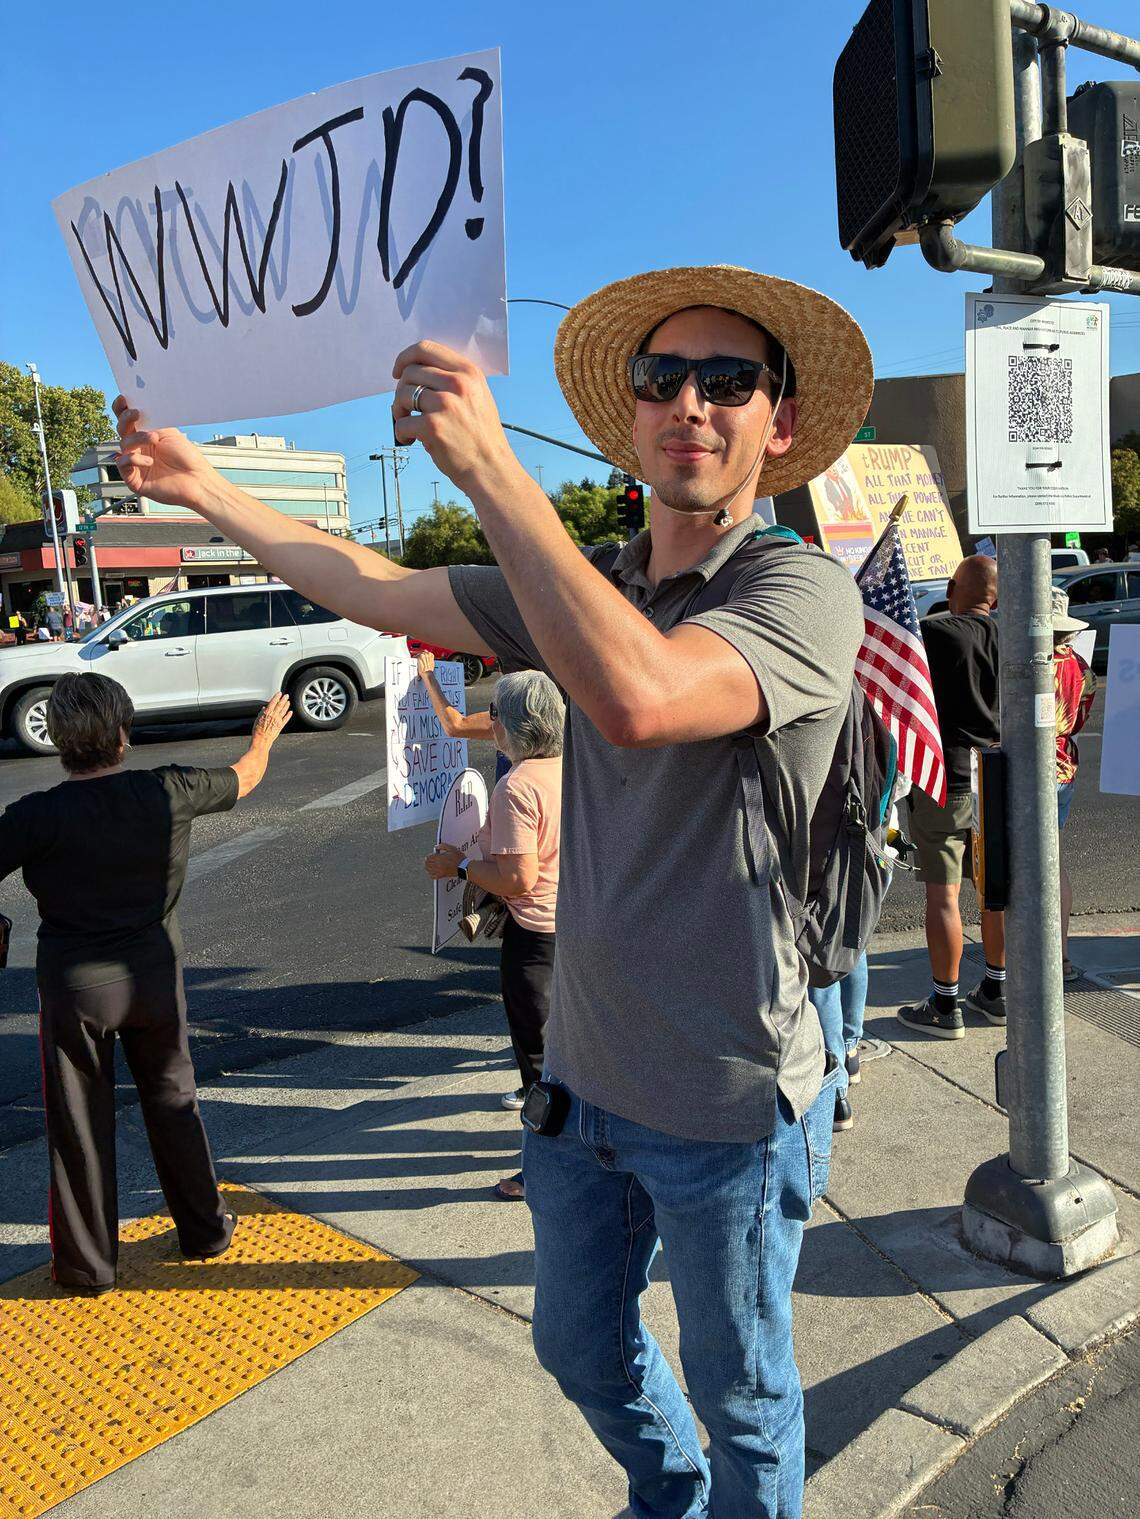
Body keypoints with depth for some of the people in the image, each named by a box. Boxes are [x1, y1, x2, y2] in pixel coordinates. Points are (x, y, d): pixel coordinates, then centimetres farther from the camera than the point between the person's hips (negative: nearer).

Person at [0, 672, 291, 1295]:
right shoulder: (168, 792, -12)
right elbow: (243, 777, 6)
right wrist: (265, 735, 25)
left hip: (74, 986, -2)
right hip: (155, 976, 2)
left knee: (80, 1124, 13)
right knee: (173, 1102, 20)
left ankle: (87, 1263, 28)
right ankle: (205, 1228, 34)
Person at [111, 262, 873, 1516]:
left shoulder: (802, 589, -19)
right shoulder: (592, 586, 3)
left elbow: (637, 699, -39)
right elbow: (389, 594, 10)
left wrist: (490, 470, -37)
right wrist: (204, 488, 14)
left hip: (728, 1105, -7)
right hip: (586, 1078, 7)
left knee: (740, 1395, 18)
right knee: (581, 1346, 28)